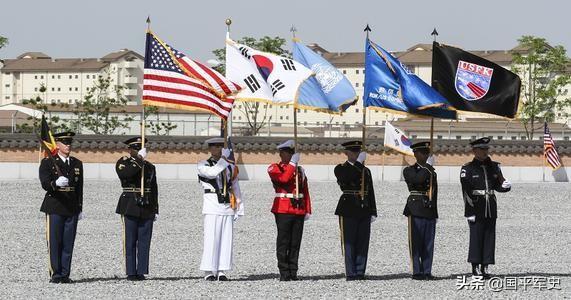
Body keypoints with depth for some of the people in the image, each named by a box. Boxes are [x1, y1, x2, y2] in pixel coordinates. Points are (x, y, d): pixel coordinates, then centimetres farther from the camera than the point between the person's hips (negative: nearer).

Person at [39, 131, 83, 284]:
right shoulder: (47, 163, -2)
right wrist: (56, 183, -37)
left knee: (68, 244, 3)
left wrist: (80, 208, 12)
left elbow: (80, 188, 15)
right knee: (54, 243, -2)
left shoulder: (77, 164, 13)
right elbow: (45, 184, -15)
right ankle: (55, 274, 2)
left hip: (72, 208, 4)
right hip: (54, 208, -4)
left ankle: (65, 274, 8)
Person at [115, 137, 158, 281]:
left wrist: (155, 210, 12)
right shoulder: (123, 163, 3)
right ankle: (131, 272, 0)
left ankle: (141, 271, 4)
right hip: (130, 208, -4)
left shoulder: (149, 167, 15)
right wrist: (139, 159, -18)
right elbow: (126, 173, -22)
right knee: (130, 242, -2)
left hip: (147, 208, 4)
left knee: (144, 242, 1)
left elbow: (154, 190, 17)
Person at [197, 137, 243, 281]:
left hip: (228, 206, 4)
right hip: (212, 204, -4)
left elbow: (235, 187, 18)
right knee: (211, 238, -8)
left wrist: (239, 207, 13)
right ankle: (209, 272, -4)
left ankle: (222, 271, 6)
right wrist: (224, 159, -15)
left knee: (227, 239, 1)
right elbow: (212, 172, -19)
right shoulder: (203, 165, 4)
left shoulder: (231, 166, 17)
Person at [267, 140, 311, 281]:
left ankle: (293, 272, 10)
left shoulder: (299, 170, 17)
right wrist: (292, 163, -14)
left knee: (295, 242, 5)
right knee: (283, 242, -3)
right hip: (283, 210, -5)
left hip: (299, 210, 5)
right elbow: (283, 178, -20)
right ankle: (284, 273, 0)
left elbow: (305, 191, 16)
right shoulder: (274, 168, 1)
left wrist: (308, 210, 10)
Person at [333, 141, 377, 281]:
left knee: (363, 243, 4)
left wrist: (373, 212, 10)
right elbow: (346, 178, -22)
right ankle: (351, 274, -1)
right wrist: (359, 163, -18)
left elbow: (371, 193, 16)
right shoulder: (340, 169, 2)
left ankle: (360, 273, 8)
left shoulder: (366, 171, 16)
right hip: (348, 211, -5)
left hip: (364, 211, 5)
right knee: (349, 243, -3)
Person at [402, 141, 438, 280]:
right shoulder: (409, 170, 1)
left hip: (430, 211, 5)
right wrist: (427, 168, -8)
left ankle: (427, 271, 8)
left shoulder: (432, 171, 17)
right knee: (416, 242, -3)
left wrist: (435, 211, 15)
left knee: (429, 243, 5)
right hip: (416, 210, -5)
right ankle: (417, 272, -1)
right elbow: (418, 179, -21)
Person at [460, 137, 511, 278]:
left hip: (491, 208, 5)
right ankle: (475, 268, 1)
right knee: (476, 237, -5)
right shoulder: (467, 169, -5)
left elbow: (498, 185, 16)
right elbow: (466, 192, -7)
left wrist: (506, 186, -8)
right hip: (476, 209, -5)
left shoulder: (494, 166, 10)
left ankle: (485, 267, 9)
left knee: (489, 237, 4)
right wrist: (470, 211, -11)